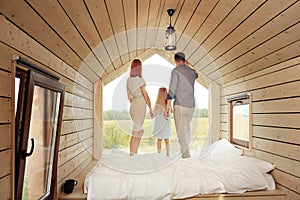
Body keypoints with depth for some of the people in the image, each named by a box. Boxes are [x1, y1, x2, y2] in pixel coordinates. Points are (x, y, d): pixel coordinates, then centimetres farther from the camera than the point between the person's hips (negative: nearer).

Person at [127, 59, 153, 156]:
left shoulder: (128, 80, 9)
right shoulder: (140, 80, -12)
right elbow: (145, 95, -9)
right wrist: (150, 108, 0)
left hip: (133, 107, 8)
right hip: (140, 105, -8)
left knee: (140, 131, 16)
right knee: (136, 132, -3)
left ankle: (135, 153, 19)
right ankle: (132, 155, 2)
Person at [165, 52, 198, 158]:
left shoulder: (176, 71, -7)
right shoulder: (192, 72, 11)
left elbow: (172, 90, -13)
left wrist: (167, 107, -11)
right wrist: (187, 66, 41)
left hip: (180, 105, -6)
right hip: (191, 106, 6)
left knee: (181, 132, -3)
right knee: (187, 128, 19)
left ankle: (186, 156, -5)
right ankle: (186, 152, 29)